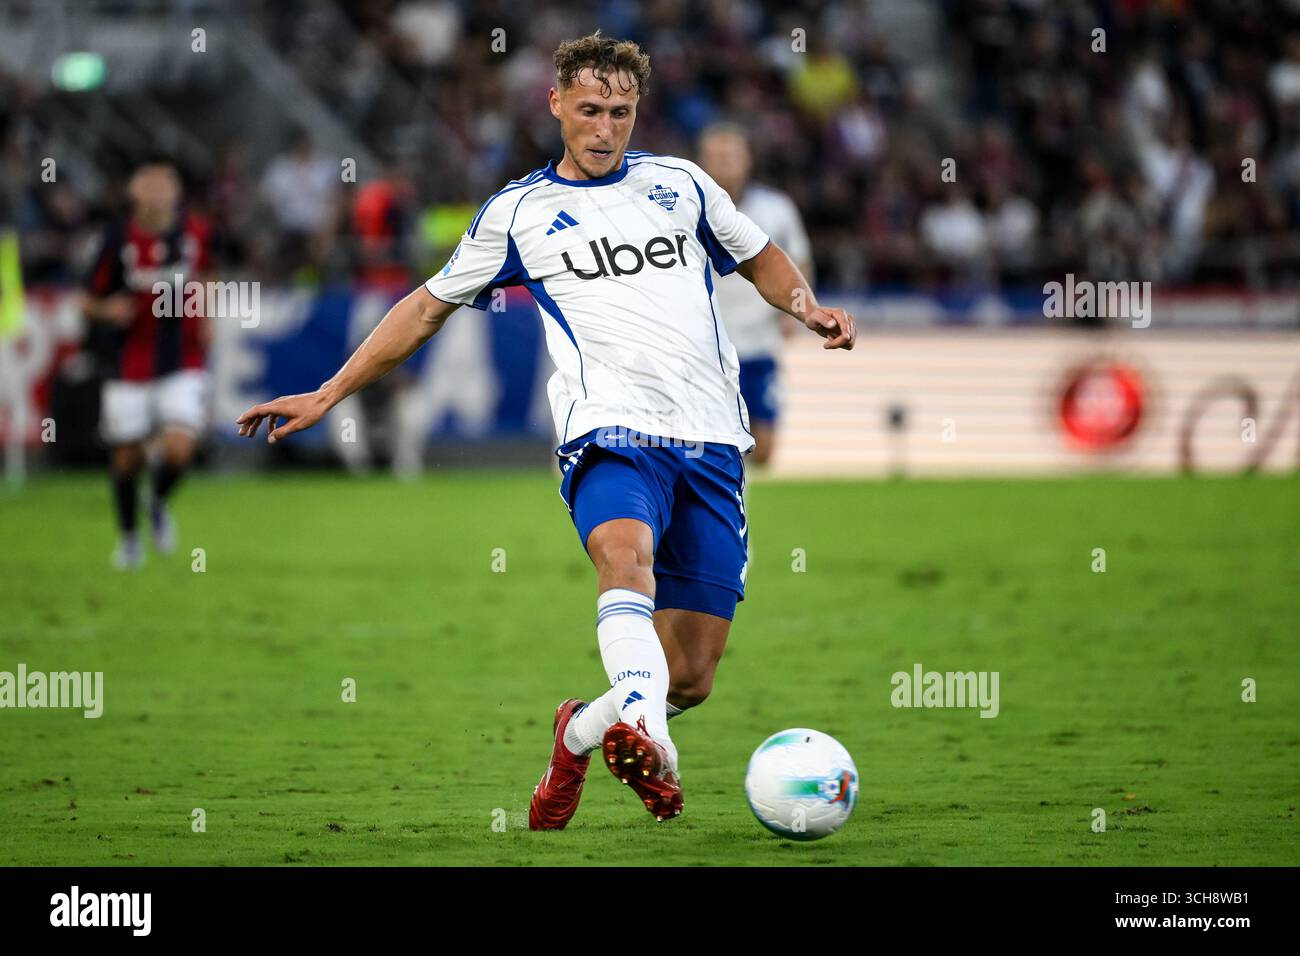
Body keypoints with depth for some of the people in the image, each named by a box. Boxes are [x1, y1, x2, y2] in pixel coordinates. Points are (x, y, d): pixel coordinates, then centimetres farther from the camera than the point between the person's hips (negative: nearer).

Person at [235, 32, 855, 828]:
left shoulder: (681, 183, 16)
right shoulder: (519, 212, 12)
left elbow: (759, 256, 30)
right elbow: (429, 307, 20)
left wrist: (810, 309, 8)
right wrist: (327, 396, 17)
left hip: (712, 441, 3)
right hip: (612, 433, -3)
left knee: (692, 677, -3)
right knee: (625, 549, -39)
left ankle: (581, 731, 28)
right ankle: (645, 736, -61)